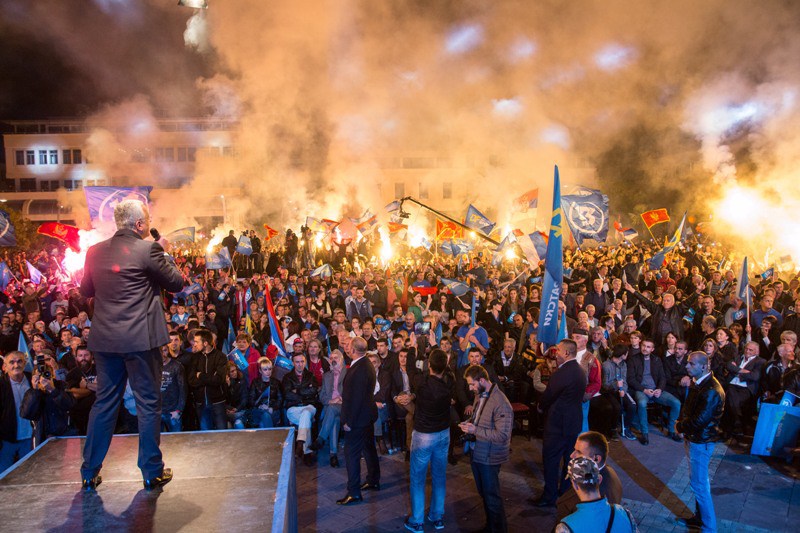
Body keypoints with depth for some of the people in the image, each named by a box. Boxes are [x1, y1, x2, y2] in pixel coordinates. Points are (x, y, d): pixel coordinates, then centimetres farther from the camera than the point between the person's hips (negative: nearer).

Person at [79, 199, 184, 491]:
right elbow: (176, 283, -3)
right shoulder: (148, 249, -11)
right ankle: (152, 472, 14)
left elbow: (86, 290, 18)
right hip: (140, 338, -5)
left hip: (104, 338, 5)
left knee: (104, 402, 16)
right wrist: (165, 258, 10)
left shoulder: (95, 251, 6)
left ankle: (89, 473, 23)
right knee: (148, 403, 6)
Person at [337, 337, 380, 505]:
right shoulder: (366, 364, 5)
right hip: (367, 415, 10)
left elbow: (356, 398, -26)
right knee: (369, 448, 21)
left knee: (352, 453, -1)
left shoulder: (360, 370, -27)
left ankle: (354, 492, 7)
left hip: (358, 417, -10)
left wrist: (349, 421, -21)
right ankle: (373, 481, 36)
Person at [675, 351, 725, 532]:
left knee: (699, 484, 2)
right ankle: (700, 517, 36)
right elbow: (687, 407, 13)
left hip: (700, 442, -9)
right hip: (693, 439, 9)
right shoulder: (697, 383, 3)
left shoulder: (711, 391, -27)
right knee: (699, 481, 21)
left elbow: (699, 421, -28)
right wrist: (681, 422, -3)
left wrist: (680, 427, -12)